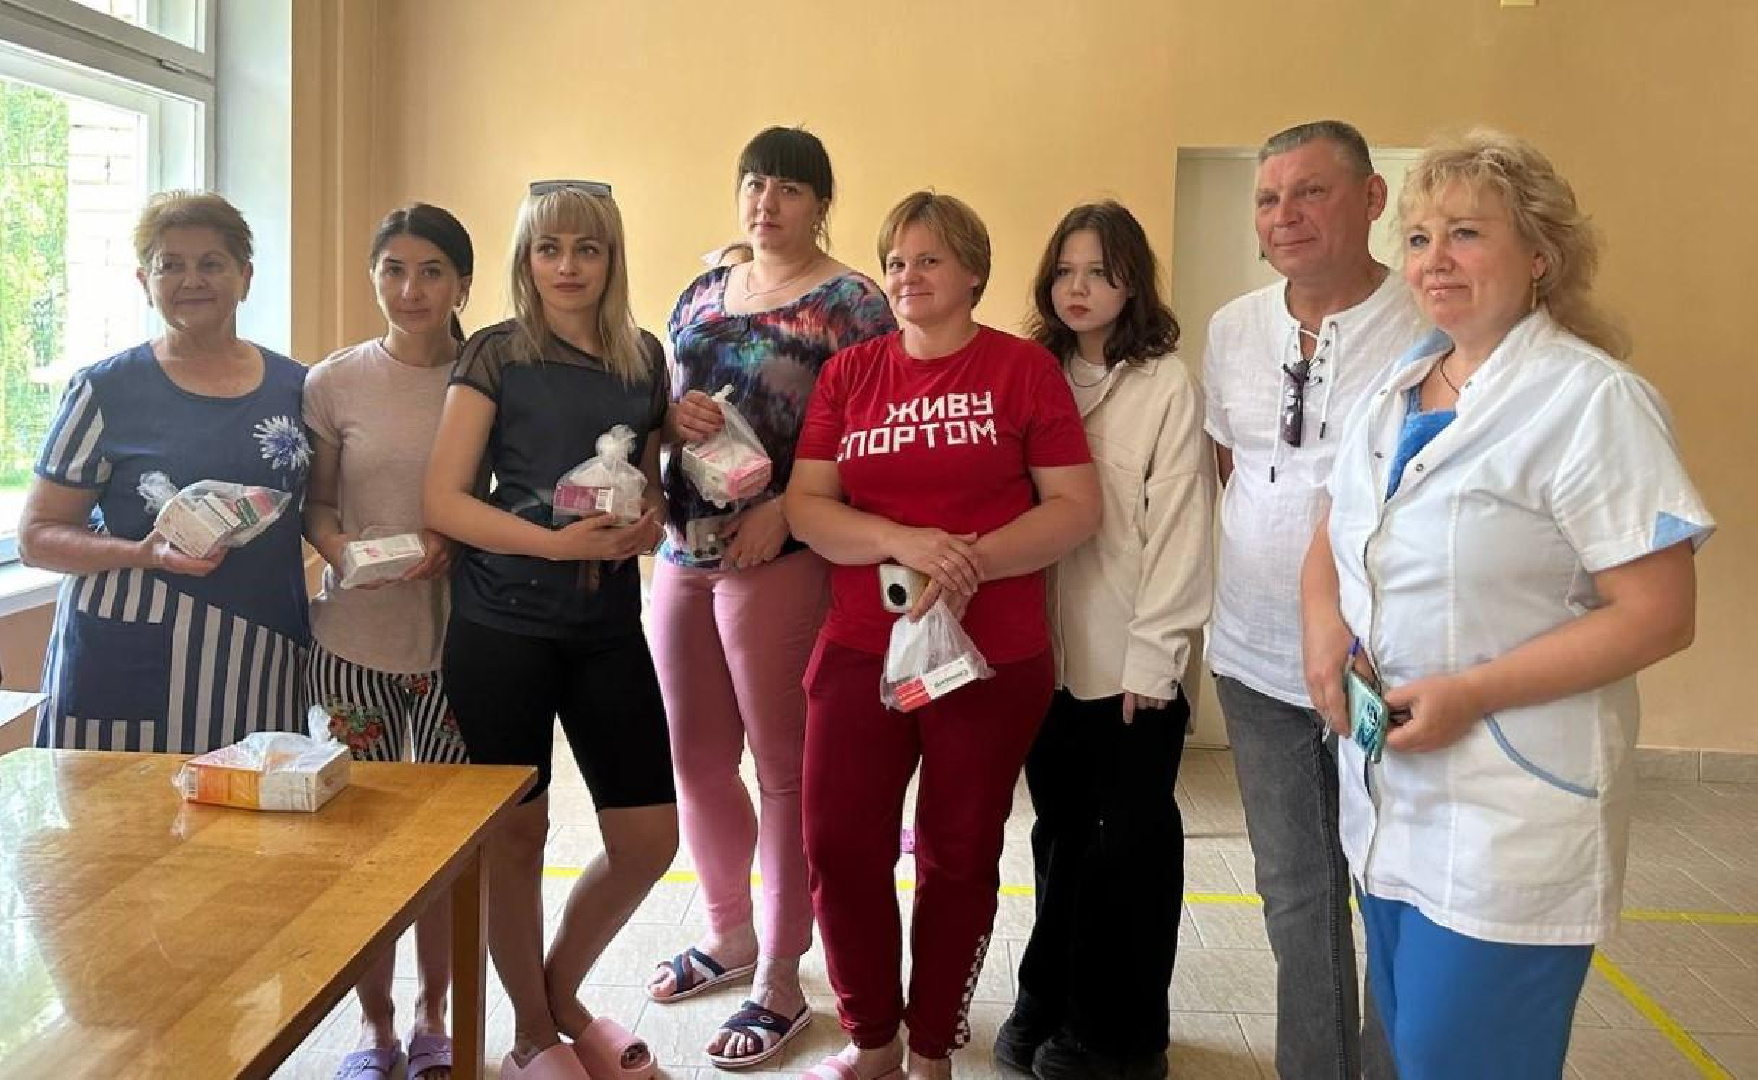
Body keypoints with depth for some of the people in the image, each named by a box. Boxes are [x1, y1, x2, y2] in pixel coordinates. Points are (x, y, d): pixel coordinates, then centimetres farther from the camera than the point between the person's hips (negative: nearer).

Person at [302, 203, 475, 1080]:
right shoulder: (334, 382, 0)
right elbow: (314, 502, 8)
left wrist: (457, 541, -15)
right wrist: (335, 543, -13)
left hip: (458, 635, -1)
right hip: (355, 637, 1)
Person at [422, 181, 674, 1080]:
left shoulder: (646, 358, 9)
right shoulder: (496, 355, -4)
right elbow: (443, 501, -9)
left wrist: (647, 525, -5)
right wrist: (561, 542, -21)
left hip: (609, 626, 4)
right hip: (502, 627, -4)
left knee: (650, 836, 4)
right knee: (518, 829, 6)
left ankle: (562, 991, 31)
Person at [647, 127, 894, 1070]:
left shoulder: (852, 304, -4)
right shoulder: (701, 294, 15)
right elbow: (662, 405, 19)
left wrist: (784, 506, -21)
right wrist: (673, 415, -4)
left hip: (783, 558, -6)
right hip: (685, 550, 7)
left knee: (787, 767, 2)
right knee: (696, 758, 14)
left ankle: (781, 978, 16)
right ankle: (729, 933, 35)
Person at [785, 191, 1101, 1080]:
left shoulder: (1023, 367, -2)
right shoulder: (848, 373, 6)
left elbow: (1076, 508, -5)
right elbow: (806, 506, 0)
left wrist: (975, 559, -20)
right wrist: (904, 542, -17)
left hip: (995, 658, -2)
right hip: (860, 651, 3)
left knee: (958, 855, 10)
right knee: (840, 846, 3)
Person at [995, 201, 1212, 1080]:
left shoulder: (1169, 387, -7)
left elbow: (1180, 527, -10)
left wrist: (1155, 652, -13)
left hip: (1132, 660, -4)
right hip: (1049, 652, 4)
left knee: (1130, 843, 10)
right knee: (1060, 832, 16)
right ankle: (1049, 1004, 32)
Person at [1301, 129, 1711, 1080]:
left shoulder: (1592, 401, -14)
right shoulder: (1398, 390, 9)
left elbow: (1658, 615, -16)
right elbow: (1333, 538, 17)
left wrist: (1471, 694, -21)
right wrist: (1325, 625, -5)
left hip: (1508, 821, -7)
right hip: (1388, 803, 7)